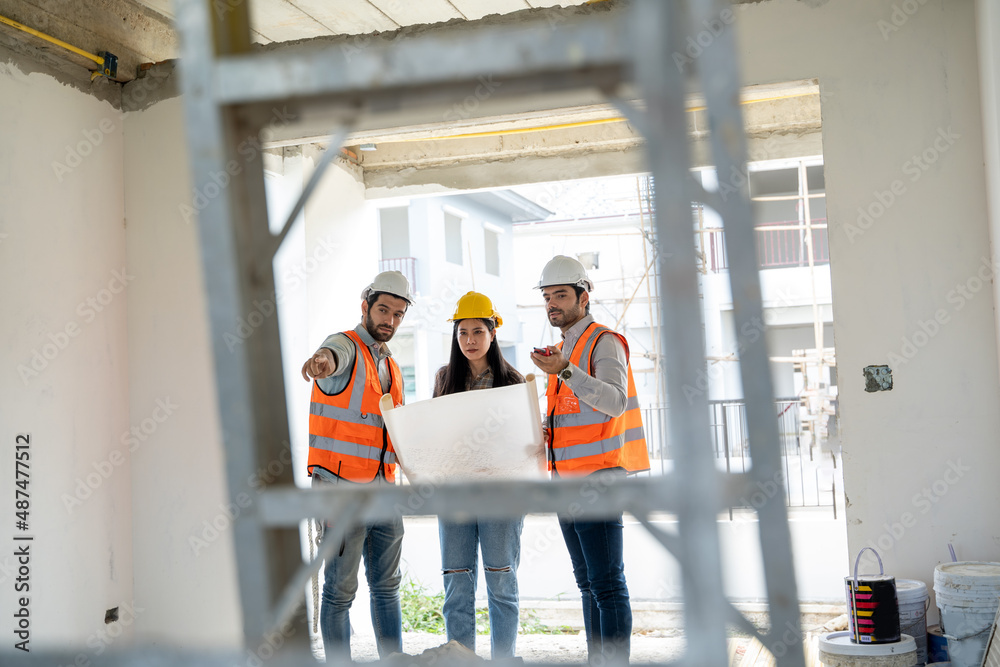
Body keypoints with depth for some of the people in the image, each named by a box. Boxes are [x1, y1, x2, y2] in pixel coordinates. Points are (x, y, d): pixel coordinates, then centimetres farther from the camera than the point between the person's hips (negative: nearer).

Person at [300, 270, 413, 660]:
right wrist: (323, 361, -56)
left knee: (386, 584, 13)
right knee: (341, 588, -2)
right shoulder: (346, 346, -6)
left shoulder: (391, 367, 18)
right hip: (341, 487, -8)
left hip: (383, 489, 8)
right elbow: (334, 355, -33)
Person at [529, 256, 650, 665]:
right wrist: (544, 435, 8)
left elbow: (615, 402, -22)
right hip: (566, 481, 9)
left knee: (607, 583, -10)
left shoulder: (603, 341, -6)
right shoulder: (562, 350, 21)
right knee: (588, 583, 12)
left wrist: (565, 371, -33)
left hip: (597, 478, -9)